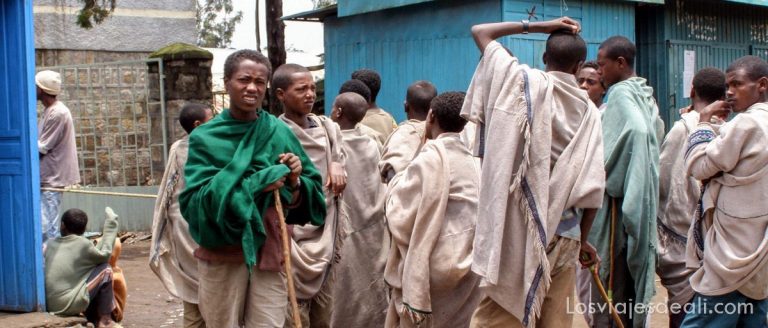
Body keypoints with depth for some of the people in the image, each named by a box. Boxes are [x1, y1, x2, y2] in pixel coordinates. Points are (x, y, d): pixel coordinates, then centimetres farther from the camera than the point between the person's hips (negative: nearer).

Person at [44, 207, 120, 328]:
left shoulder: (51, 243, 10)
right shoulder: (83, 244, -5)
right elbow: (104, 255, 10)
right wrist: (110, 227, 16)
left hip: (48, 306, 7)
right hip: (70, 305, -6)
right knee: (105, 269, 8)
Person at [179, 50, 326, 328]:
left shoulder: (281, 133, 3)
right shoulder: (205, 138, -2)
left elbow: (310, 194, 8)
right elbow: (193, 200, -12)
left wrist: (295, 181, -15)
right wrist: (254, 184, -21)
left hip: (269, 251, 1)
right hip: (222, 253, -1)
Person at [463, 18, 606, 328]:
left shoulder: (523, 82, -3)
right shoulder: (589, 111, 4)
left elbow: (479, 31, 9)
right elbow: (592, 187, 1)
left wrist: (536, 26, 11)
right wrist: (582, 239, 13)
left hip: (516, 228, -3)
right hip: (564, 233, 3)